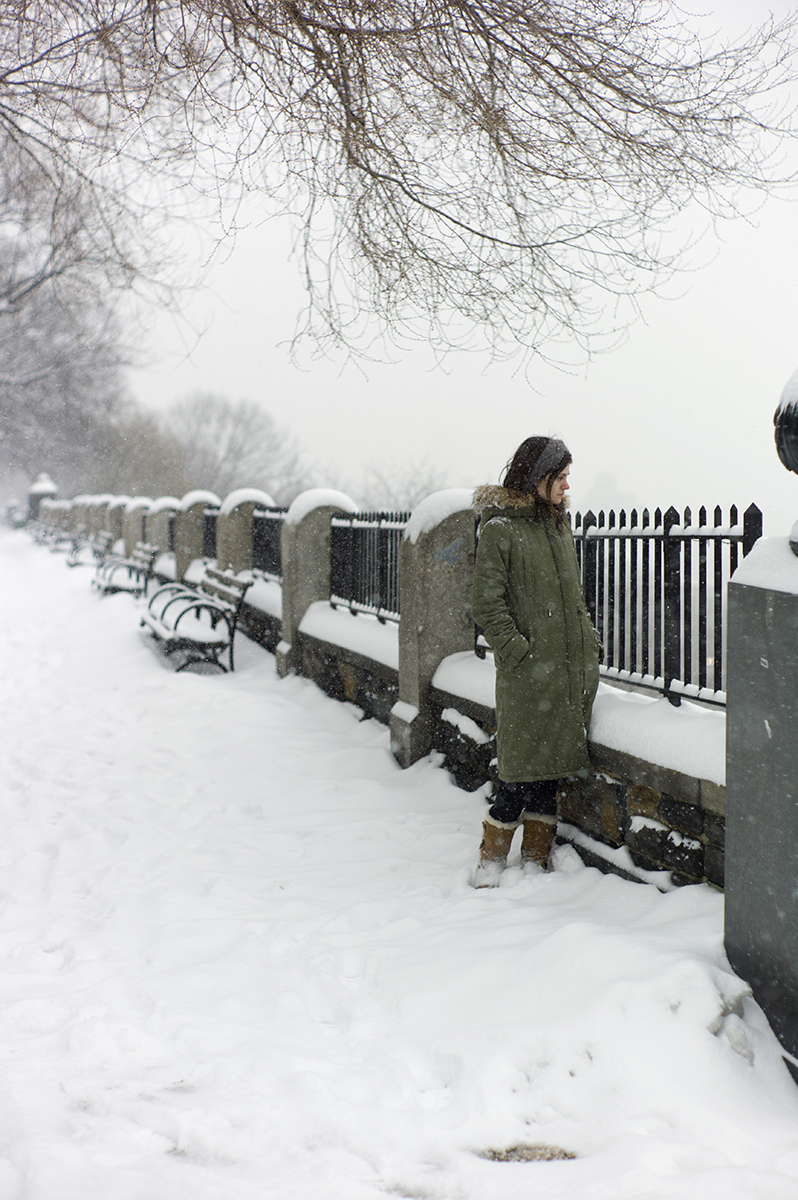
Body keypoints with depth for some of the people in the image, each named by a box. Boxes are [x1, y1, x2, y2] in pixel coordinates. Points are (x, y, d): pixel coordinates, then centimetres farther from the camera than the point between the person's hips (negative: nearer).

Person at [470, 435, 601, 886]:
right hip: (528, 670, -7)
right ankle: (492, 860, 8)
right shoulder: (500, 528, -7)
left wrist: (590, 640, 12)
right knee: (524, 768, -6)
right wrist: (518, 650, -15)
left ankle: (536, 859, 20)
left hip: (572, 668, 7)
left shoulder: (559, 524, 15)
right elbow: (487, 604, -9)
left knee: (551, 765, 10)